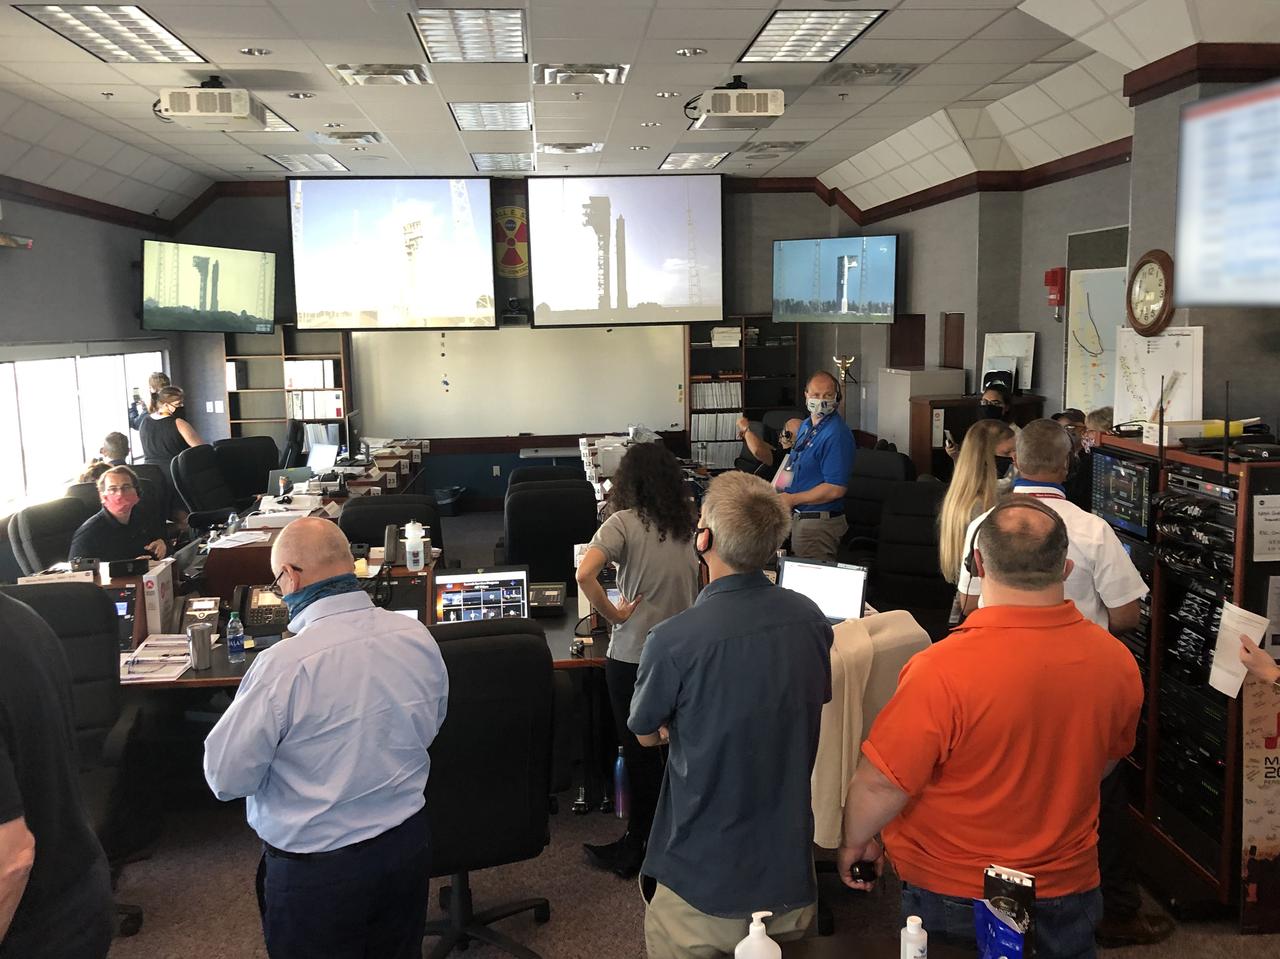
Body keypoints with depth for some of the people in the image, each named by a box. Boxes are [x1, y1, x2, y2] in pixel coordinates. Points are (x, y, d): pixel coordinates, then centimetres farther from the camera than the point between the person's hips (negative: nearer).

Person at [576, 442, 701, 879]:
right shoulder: (689, 523, 1)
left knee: (639, 752, 8)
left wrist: (613, 614, -14)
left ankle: (636, 847, 21)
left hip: (633, 654, -4)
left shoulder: (624, 522, -12)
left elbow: (585, 574, -26)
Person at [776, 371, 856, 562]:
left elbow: (836, 489, -25)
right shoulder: (806, 426, 11)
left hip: (819, 523, -9)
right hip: (798, 516, 9)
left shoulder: (837, 435, -20)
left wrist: (792, 499, -18)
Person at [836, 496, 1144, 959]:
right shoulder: (1117, 662, -11)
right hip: (1069, 885, 4)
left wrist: (854, 842, -2)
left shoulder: (942, 671, -30)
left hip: (949, 895, -4)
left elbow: (881, 784, -23)